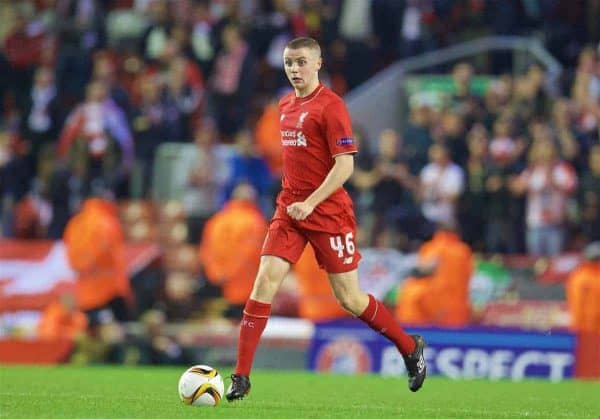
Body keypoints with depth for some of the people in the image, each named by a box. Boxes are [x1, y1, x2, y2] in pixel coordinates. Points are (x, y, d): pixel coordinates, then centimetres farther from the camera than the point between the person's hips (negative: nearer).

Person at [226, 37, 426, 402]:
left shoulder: (331, 106, -12)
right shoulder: (286, 106, 12)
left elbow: (345, 165, -17)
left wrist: (310, 203, -23)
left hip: (328, 212, -6)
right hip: (290, 209, 6)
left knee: (348, 298, 0)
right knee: (264, 283, -9)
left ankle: (411, 348, 23)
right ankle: (241, 376, -8)